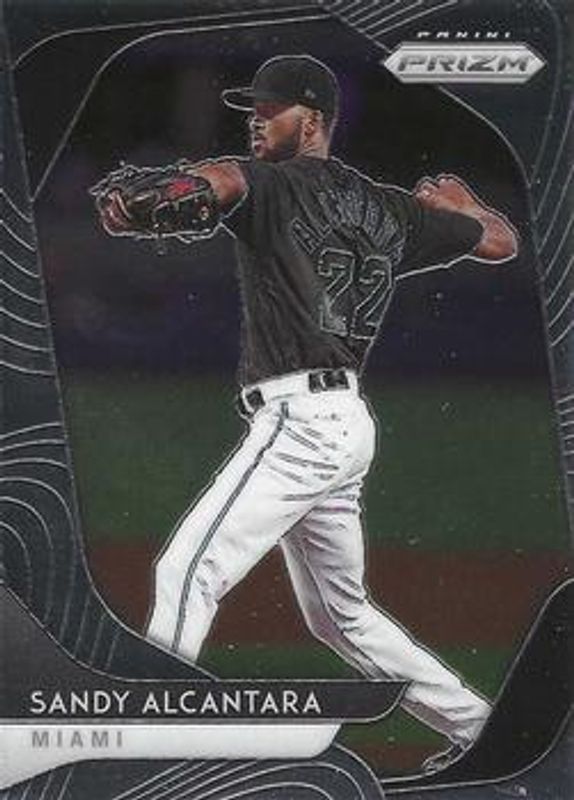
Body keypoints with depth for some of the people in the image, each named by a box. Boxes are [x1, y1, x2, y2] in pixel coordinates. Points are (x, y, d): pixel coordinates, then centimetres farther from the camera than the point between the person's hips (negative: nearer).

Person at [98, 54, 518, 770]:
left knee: (187, 572, -17)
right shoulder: (390, 209, 15)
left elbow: (218, 179, -28)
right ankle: (474, 725, 28)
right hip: (347, 423, 9)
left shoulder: (274, 186, -5)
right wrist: (460, 200, 46)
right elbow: (501, 241, 24)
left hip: (298, 418, -9)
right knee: (339, 615, 22)